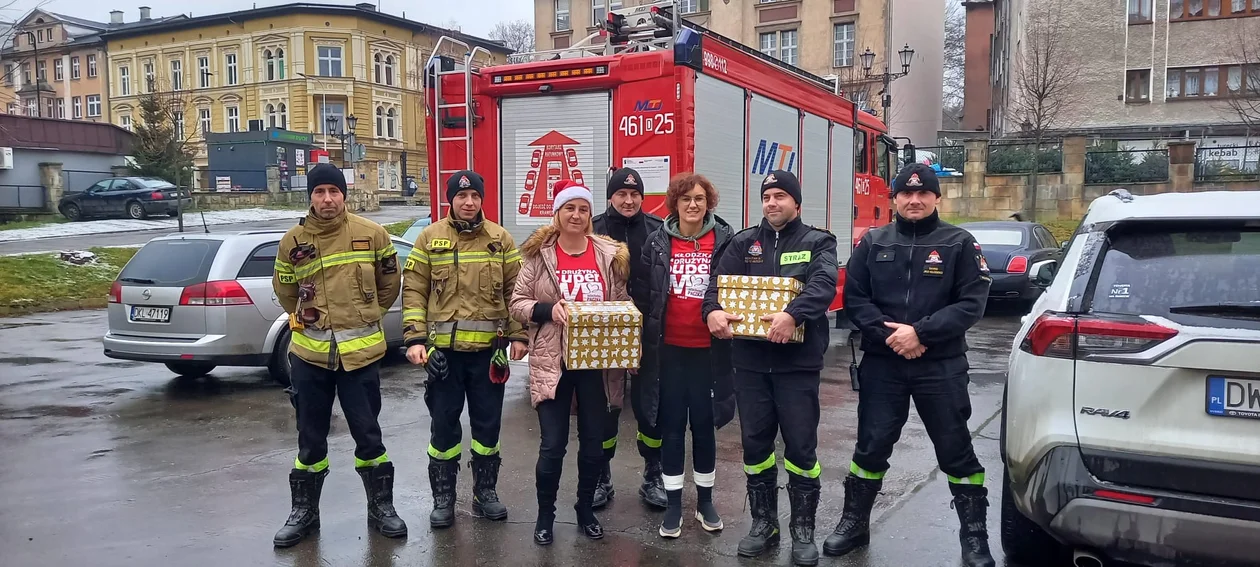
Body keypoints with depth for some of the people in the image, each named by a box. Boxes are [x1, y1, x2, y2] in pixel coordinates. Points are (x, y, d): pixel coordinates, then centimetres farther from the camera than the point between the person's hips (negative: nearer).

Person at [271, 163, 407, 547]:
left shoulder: (371, 234, -3)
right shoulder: (293, 241, 1)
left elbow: (390, 281, 10)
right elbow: (285, 291, 16)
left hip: (360, 351, -1)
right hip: (309, 352, 1)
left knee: (368, 433, 7)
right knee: (310, 438, 11)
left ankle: (381, 506, 22)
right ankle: (304, 511, 26)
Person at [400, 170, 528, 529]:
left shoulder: (501, 239, 4)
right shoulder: (430, 238, 1)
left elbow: (515, 290, 6)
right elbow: (414, 291, 0)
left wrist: (518, 335, -1)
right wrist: (414, 338, -8)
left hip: (489, 348, 1)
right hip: (443, 348, -1)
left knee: (488, 422, 10)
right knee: (444, 423, 7)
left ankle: (485, 491, 26)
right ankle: (443, 497, 20)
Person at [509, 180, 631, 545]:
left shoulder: (610, 254, 4)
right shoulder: (539, 254, -1)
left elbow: (623, 302, 11)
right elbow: (517, 303, -1)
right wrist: (549, 310, -18)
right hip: (553, 362, -2)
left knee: (593, 442, 12)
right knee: (552, 444, 0)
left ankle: (586, 510, 32)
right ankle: (545, 515, 21)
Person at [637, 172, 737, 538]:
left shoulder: (725, 239, -2)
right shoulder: (658, 242, 1)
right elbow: (644, 295, 3)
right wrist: (644, 343, 1)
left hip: (708, 349, 0)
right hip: (669, 348, 1)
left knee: (704, 425, 11)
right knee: (671, 427, 7)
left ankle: (705, 502, 26)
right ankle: (674, 506, 19)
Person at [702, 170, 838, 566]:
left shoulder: (818, 242, 2)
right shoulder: (743, 242, 10)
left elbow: (823, 285, -16)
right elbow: (719, 281, -1)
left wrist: (793, 315, -34)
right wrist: (713, 310, -24)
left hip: (798, 362, -3)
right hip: (751, 360, 3)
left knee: (800, 446, 3)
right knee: (755, 444, 10)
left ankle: (803, 529, 18)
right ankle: (764, 523, 26)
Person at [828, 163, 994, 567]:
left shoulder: (959, 243, 0)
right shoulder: (873, 243, 6)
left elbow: (971, 303, -8)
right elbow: (854, 298, 1)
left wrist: (920, 332, -18)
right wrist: (889, 334, -13)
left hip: (941, 367, -1)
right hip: (882, 365, 2)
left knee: (956, 453, 6)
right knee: (871, 448, 9)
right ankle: (854, 524, 25)